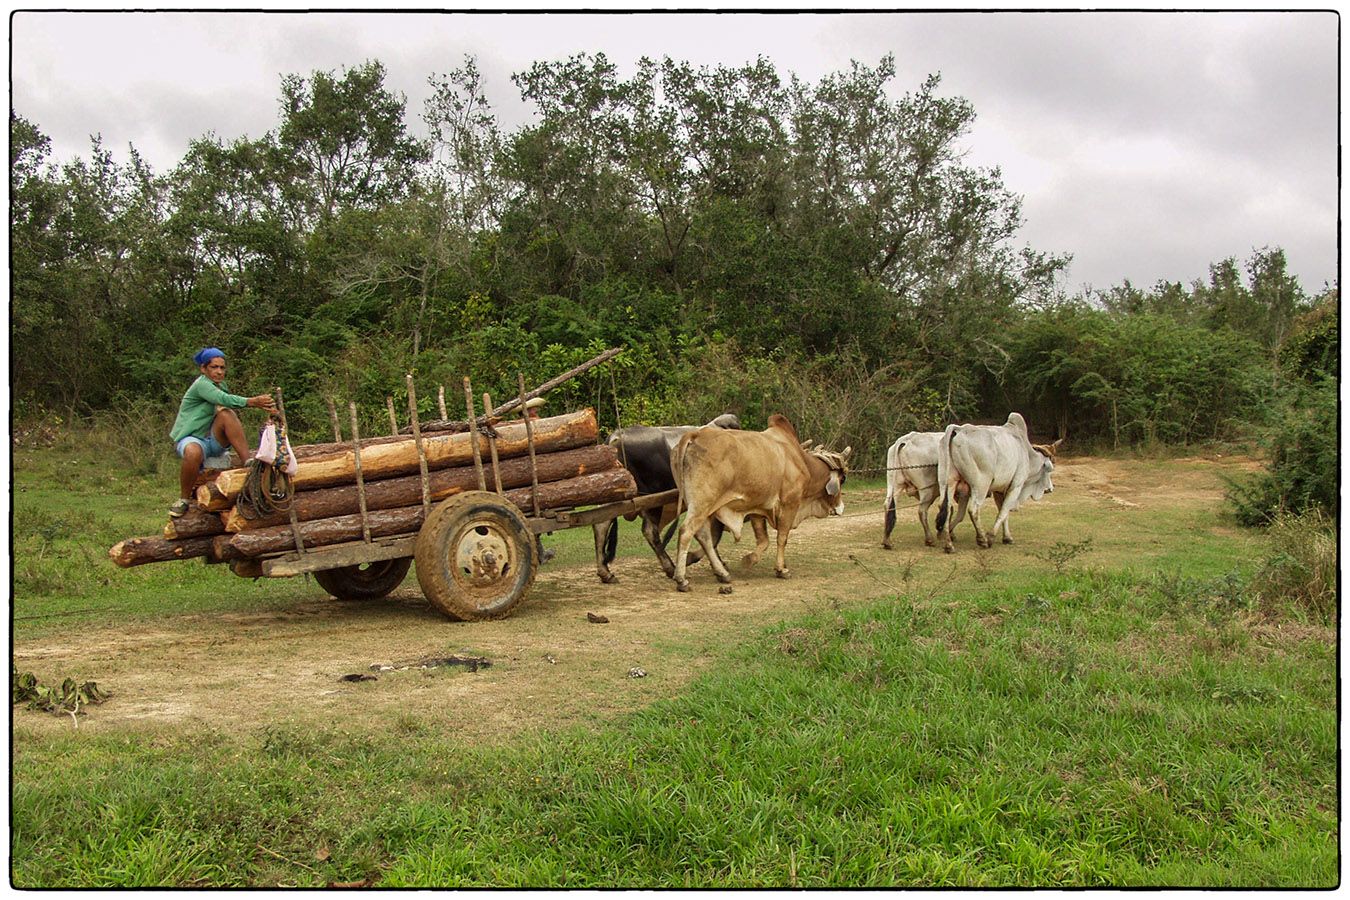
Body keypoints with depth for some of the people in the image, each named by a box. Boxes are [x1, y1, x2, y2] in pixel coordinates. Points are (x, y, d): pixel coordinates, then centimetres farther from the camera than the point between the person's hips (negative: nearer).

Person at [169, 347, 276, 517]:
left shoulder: (220, 385, 15)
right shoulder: (201, 384, -13)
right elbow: (223, 399, -30)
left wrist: (260, 403, -13)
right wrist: (253, 402, -37)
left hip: (214, 441, 6)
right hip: (191, 438, -6)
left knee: (225, 413, -24)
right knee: (193, 453, -42)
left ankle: (248, 462, -28)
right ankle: (184, 498, -18)